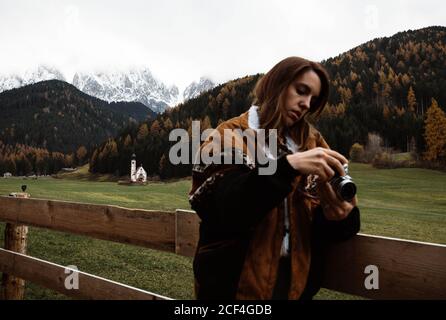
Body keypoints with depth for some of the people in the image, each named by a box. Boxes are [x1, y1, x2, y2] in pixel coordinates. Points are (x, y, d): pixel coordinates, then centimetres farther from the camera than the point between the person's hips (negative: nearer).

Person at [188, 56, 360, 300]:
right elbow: (229, 209, -21)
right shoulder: (231, 136, -7)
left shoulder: (313, 142, 5)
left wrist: (340, 216, -20)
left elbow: (321, 226, 2)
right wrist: (288, 165, -30)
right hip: (237, 283, -4)